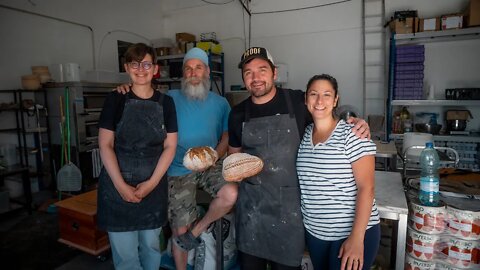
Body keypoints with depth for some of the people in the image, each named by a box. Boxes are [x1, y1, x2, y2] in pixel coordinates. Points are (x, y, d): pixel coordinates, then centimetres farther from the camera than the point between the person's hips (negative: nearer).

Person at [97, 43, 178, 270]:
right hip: (118, 186, -1)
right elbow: (105, 145, -4)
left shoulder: (165, 102, 3)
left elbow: (170, 146, 1)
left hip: (154, 186, 2)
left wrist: (152, 183, -8)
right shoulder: (116, 100, -1)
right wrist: (121, 185, -13)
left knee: (151, 246, 15)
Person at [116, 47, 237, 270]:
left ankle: (197, 229, 1)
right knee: (179, 231, 5)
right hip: (178, 171, 0)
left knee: (230, 194, -29)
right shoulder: (171, 98, 0)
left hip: (209, 165, 1)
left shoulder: (220, 103, 3)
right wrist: (127, 90, -15)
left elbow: (227, 136, 4)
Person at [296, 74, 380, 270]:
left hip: (351, 232, -5)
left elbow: (366, 188, -17)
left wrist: (356, 238, -20)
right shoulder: (303, 135, 1)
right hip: (314, 231, 5)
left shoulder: (352, 134, -15)